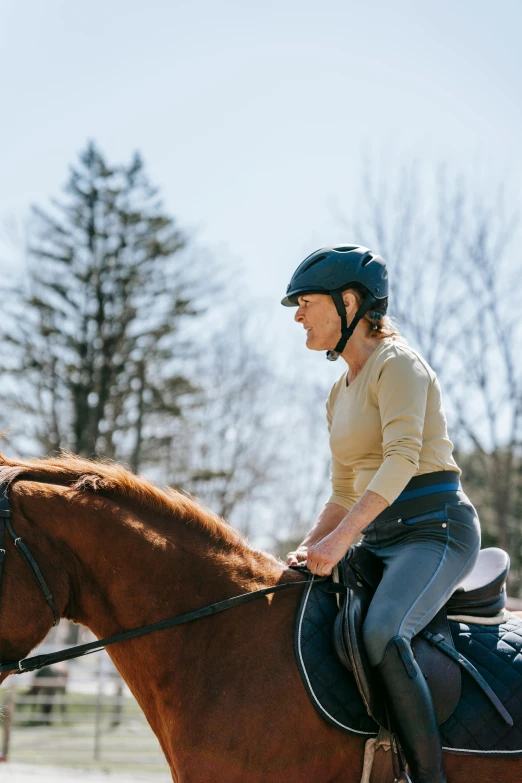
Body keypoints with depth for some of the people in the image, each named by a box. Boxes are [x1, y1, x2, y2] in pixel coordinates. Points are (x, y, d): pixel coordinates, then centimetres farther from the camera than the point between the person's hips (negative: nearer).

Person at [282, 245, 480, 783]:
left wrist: (341, 538, -29)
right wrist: (307, 550, 6)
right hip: (380, 539, 9)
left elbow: (402, 457, -22)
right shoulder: (341, 393, 19)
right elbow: (344, 495, 23)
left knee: (381, 633, -34)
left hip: (436, 529, -9)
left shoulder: (397, 364, -8)